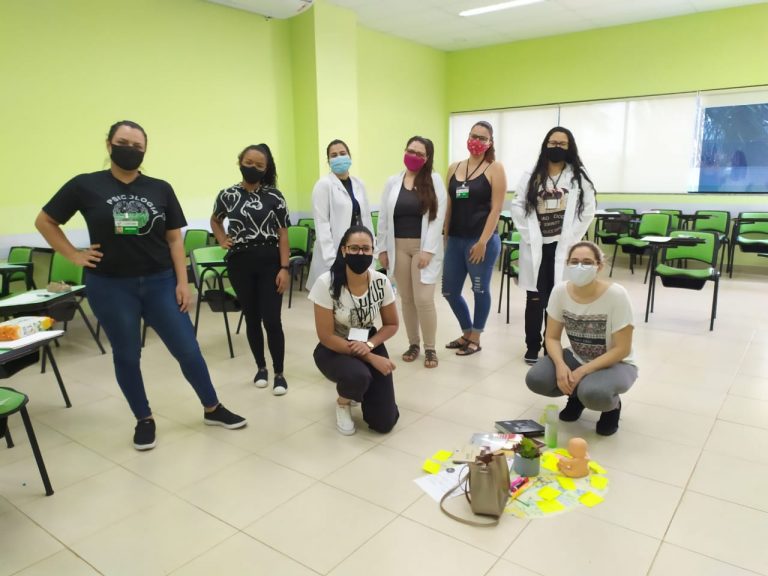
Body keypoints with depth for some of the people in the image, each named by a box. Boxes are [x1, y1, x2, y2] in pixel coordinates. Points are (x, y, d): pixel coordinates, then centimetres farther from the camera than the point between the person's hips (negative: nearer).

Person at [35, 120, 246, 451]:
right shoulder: (85, 186, -2)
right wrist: (74, 256, 0)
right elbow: (44, 221, 9)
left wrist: (182, 282, -2)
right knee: (127, 357, 11)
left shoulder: (160, 189, 2)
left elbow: (175, 239, 3)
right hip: (111, 287, -1)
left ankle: (213, 409, 23)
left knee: (188, 349, 4)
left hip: (160, 283, 1)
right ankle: (144, 420, 30)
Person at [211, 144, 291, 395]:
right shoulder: (227, 195, 4)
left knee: (272, 320, -5)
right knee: (252, 318, 11)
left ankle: (279, 373, 9)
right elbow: (215, 220, 24)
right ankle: (261, 367, 28)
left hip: (269, 262, -2)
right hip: (240, 263, 2)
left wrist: (284, 268, -9)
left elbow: (282, 234, -2)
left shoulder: (274, 196, -1)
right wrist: (222, 241, 6)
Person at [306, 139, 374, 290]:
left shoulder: (359, 184, 12)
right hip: (336, 253, -5)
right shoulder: (324, 184, -5)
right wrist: (331, 259, -17)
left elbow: (366, 218, 14)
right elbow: (321, 224, -11)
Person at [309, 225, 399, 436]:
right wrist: (370, 358, -23)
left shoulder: (381, 282, -14)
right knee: (358, 376, -38)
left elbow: (391, 324, 0)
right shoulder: (326, 283, -23)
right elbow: (326, 336, -20)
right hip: (334, 350, -3)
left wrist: (369, 346, -20)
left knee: (384, 422, -5)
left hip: (369, 346, 3)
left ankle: (356, 388, 27)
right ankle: (343, 401, 1)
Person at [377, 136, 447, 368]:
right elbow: (383, 218, 8)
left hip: (424, 248, -3)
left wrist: (428, 250, -14)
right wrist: (382, 249, 4)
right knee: (407, 299, 9)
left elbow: (438, 217, -8)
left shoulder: (434, 180, -2)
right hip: (398, 248, 3)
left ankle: (430, 348, 10)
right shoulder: (393, 182, 7)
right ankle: (413, 344, 24)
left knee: (424, 299, -7)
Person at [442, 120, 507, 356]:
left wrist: (483, 242, -14)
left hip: (482, 241, -5)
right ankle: (466, 332, 31)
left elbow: (496, 208, -9)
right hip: (455, 240, 5)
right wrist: (445, 237, 9)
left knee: (480, 290, 6)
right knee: (449, 291, 10)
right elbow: (449, 206, 12)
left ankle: (475, 338, 23)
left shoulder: (495, 168, -3)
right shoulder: (454, 168, 11)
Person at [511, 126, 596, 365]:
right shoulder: (530, 177, 6)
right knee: (535, 299, 4)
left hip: (563, 248, 0)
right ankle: (532, 347, 15)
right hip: (535, 248, 1)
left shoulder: (579, 178, 4)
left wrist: (570, 238, -5)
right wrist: (528, 235, -5)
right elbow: (517, 207, 3)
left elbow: (587, 211, 1)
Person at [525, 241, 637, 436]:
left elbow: (622, 349, -21)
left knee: (593, 393, -36)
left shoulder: (616, 295, -26)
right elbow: (552, 337, -6)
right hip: (576, 359, 4)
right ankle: (577, 395, 11)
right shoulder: (560, 291, -15)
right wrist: (560, 365, -26)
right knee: (535, 379, -22)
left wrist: (583, 371, -28)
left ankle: (613, 406, 3)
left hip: (615, 364, -4)